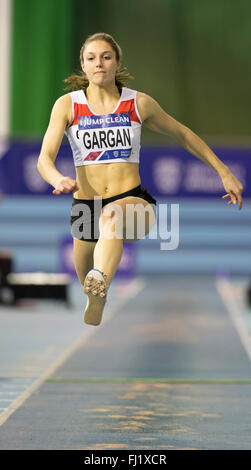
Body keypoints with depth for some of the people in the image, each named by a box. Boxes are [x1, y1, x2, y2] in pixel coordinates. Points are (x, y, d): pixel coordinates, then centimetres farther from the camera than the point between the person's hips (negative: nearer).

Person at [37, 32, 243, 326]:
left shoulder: (139, 103, 3)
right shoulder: (67, 105, 1)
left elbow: (182, 134, 19)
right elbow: (45, 159, -8)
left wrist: (224, 173, 19)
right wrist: (59, 180, -32)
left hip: (134, 203, -3)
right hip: (85, 206, 3)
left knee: (112, 216, -39)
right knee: (87, 284, 14)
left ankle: (100, 283, -66)